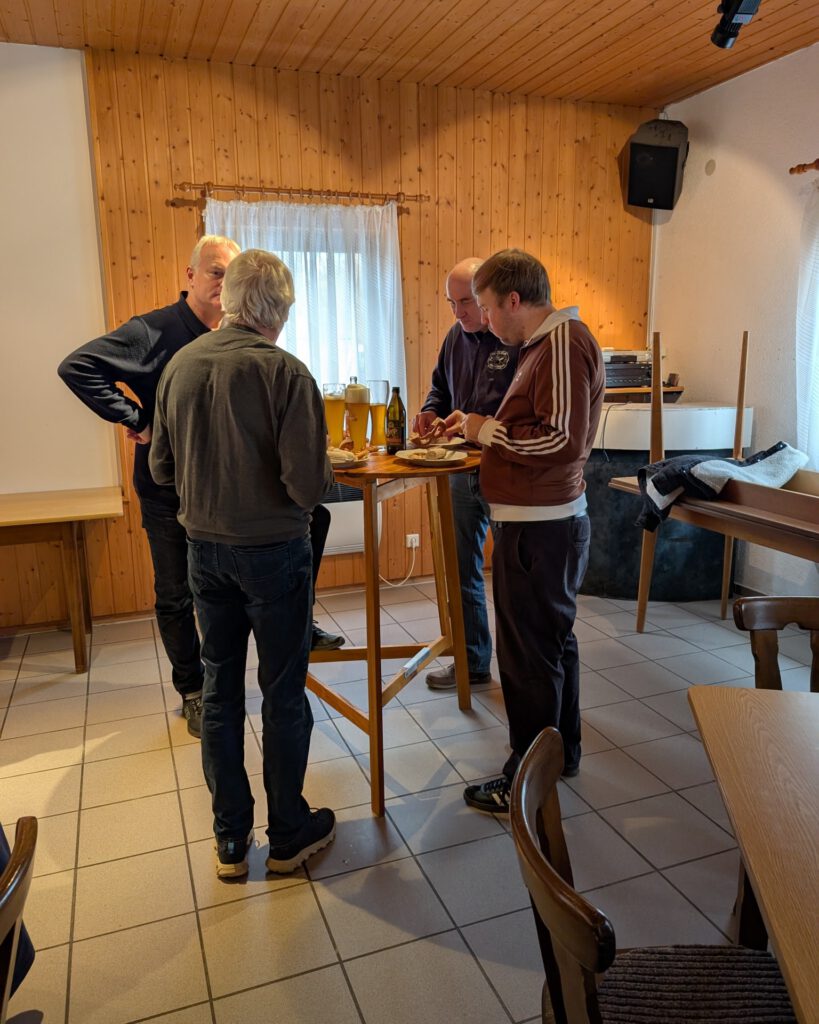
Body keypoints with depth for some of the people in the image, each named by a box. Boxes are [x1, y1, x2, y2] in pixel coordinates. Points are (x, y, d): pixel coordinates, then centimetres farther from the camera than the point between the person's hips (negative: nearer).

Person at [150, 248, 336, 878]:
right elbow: (309, 486, -22)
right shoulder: (284, 372, -18)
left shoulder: (180, 366, -1)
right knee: (284, 695, 11)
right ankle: (288, 836, 27)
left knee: (220, 691, 16)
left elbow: (162, 469, 5)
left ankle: (231, 841, 29)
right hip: (273, 551, -5)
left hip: (204, 549, 5)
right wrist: (325, 472, 0)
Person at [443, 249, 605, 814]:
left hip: (538, 529, -11)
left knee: (529, 656, 1)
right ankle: (563, 751, 39)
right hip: (548, 520, 11)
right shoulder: (549, 342, 15)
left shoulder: (564, 342, -17)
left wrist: (488, 429, -14)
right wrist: (482, 425, 11)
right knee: (554, 641, 21)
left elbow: (563, 441, -25)